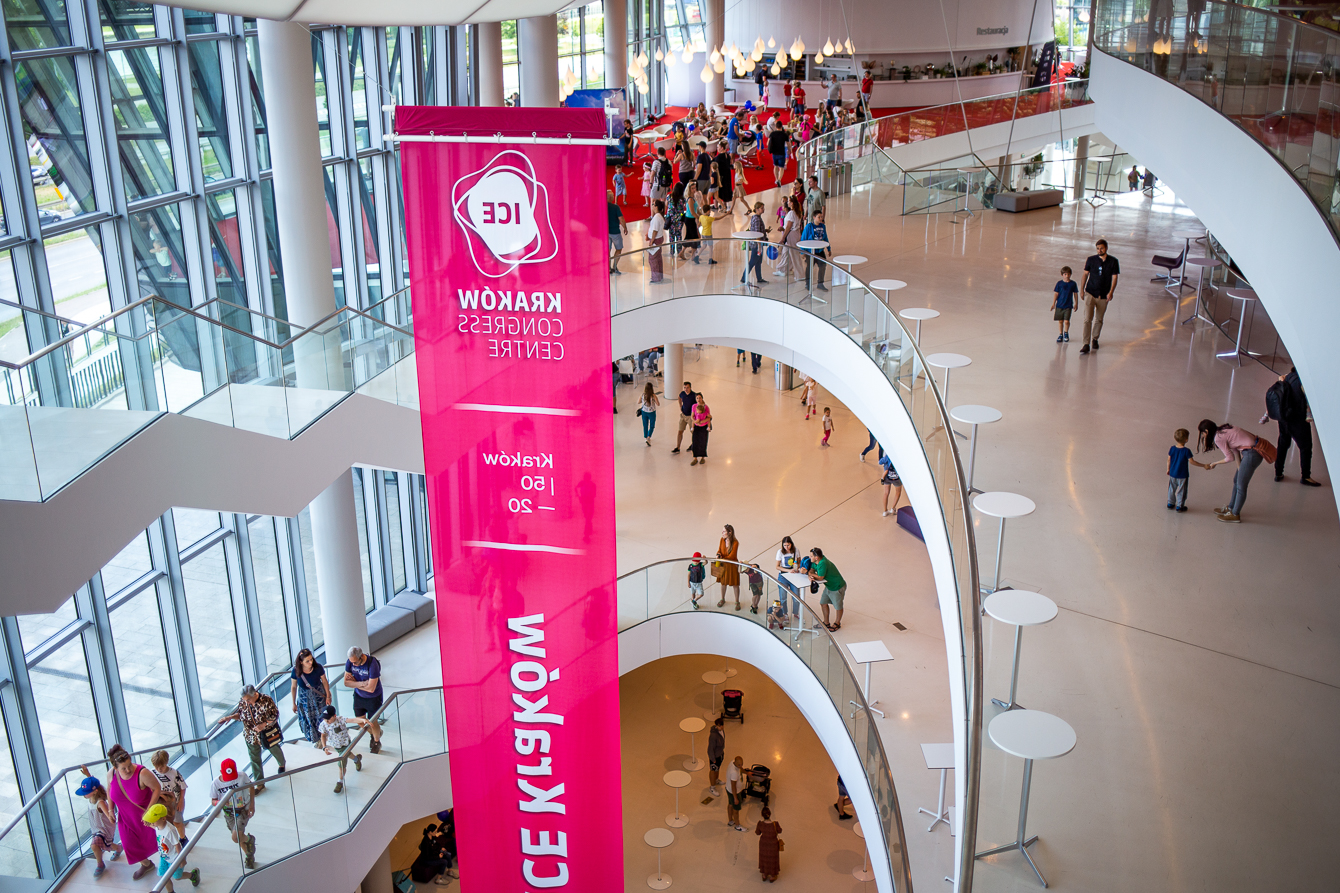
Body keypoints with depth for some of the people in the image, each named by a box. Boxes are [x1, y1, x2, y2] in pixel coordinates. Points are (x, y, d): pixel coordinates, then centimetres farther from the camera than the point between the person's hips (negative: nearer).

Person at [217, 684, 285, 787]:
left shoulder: (266, 701, -28)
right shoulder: (242, 702, -16)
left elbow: (275, 715, -20)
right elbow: (240, 714, 3)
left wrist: (263, 724, -33)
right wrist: (230, 717, -17)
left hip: (267, 733, -3)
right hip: (251, 736, 3)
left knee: (275, 750, 25)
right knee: (254, 759, 11)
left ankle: (282, 765, 58)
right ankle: (260, 783, 26)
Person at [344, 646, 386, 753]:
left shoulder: (372, 664, -33)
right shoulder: (350, 662, -17)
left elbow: (371, 688, -31)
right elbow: (346, 682, -11)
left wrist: (354, 682, -20)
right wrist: (361, 683, -26)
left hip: (373, 697, -5)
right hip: (358, 695, 5)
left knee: (372, 722, 6)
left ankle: (377, 742, 35)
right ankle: (373, 734, 45)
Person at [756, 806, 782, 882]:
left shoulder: (760, 824, -28)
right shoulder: (775, 824, -35)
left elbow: (758, 833, -7)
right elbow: (779, 831, -13)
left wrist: (756, 827, 12)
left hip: (763, 844, 2)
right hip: (773, 844, -2)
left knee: (764, 858, 26)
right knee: (772, 859, 23)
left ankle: (764, 875, 46)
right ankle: (772, 877, 43)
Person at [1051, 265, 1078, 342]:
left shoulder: (1073, 284, -1)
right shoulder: (1059, 283, -2)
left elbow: (1075, 294, 8)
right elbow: (1056, 293, 2)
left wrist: (1076, 304, 10)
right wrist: (1053, 304, 1)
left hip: (1068, 306, -1)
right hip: (1059, 305, 1)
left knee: (1066, 321, -5)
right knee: (1060, 321, 7)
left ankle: (1066, 333, 20)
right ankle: (1060, 334, 22)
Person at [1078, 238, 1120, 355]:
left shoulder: (1113, 262, -1)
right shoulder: (1091, 260, 0)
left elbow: (1114, 278, -1)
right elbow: (1085, 274, 7)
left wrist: (1110, 292, -13)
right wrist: (1082, 290, 1)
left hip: (1104, 296, 1)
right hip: (1090, 293, -1)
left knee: (1099, 320, 13)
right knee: (1087, 319, -11)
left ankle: (1095, 339, 35)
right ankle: (1086, 344, -11)